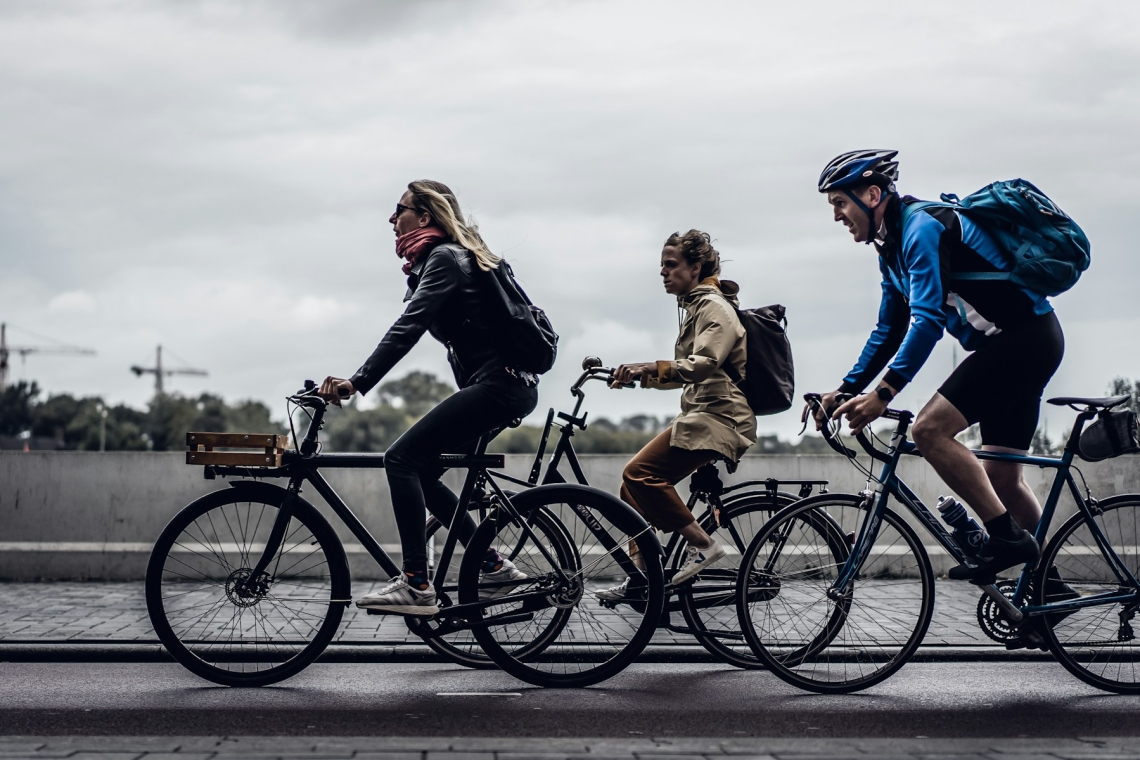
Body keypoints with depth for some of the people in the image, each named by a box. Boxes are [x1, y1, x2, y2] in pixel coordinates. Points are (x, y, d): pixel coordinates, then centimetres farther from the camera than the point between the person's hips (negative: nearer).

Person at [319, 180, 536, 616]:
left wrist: (357, 383, -27)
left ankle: (416, 586, -19)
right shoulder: (442, 258, 20)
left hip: (499, 384, -10)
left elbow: (407, 329, -22)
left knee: (402, 459, -15)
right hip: (504, 385, 10)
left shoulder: (444, 258, -11)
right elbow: (409, 328, 22)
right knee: (419, 470, 11)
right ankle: (494, 566, 13)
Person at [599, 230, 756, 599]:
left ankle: (701, 543, -16)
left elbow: (704, 364, -25)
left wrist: (652, 368, -37)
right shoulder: (695, 306, 23)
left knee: (640, 473, -22)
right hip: (703, 414, 10)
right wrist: (639, 375, 12)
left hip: (718, 418, -10)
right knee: (635, 482, 2)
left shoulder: (714, 306, -9)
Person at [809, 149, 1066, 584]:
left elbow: (928, 318, -27)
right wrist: (844, 391, 12)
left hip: (1025, 336, -10)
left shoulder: (922, 227, -16)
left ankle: (1007, 538, -14)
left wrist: (884, 392, -31)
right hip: (1014, 344, 10)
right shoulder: (893, 249, 14)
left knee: (930, 429, -19)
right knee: (1000, 477, 11)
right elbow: (889, 333, 20)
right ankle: (1046, 580, 22)